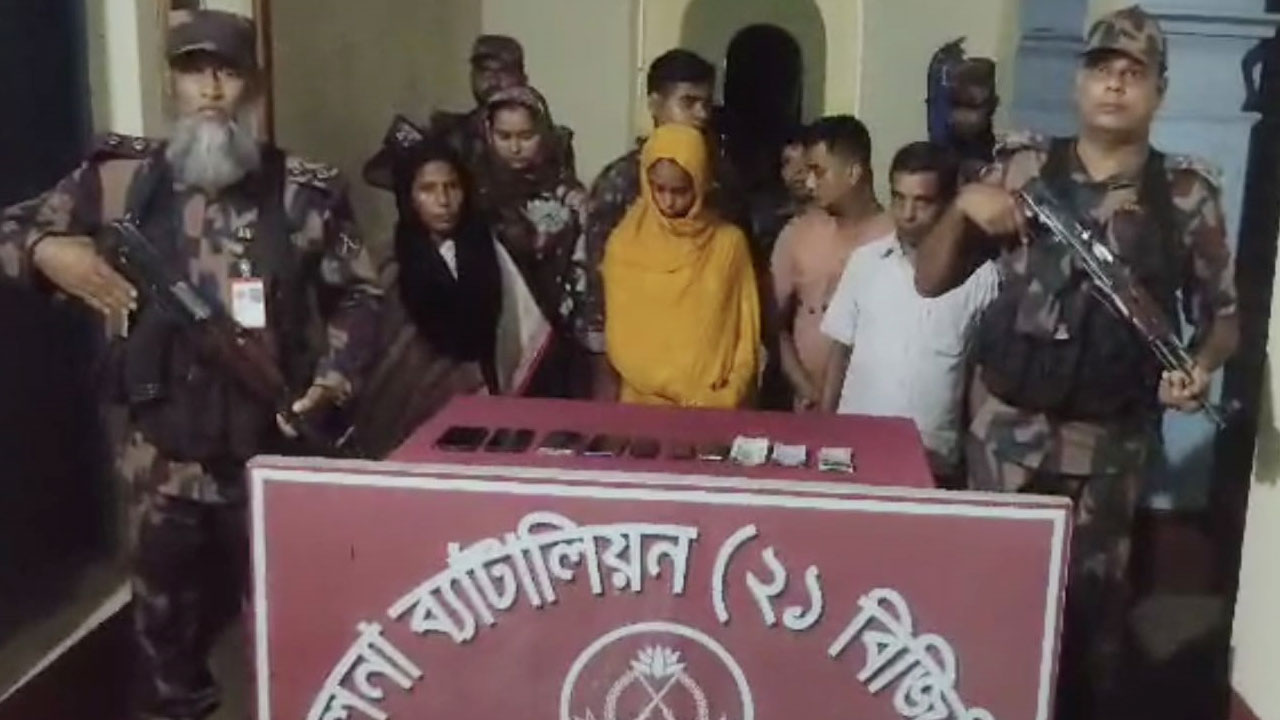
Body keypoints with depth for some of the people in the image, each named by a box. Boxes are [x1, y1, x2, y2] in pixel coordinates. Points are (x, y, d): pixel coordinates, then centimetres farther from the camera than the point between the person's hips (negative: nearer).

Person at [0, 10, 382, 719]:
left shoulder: (302, 192, -4)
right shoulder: (120, 176, -1)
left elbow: (358, 293, 6)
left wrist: (334, 380, -6)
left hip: (269, 447, -1)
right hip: (164, 452, 2)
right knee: (166, 602, 16)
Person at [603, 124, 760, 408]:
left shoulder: (729, 242, -1)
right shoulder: (625, 243, -1)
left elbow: (746, 334, 2)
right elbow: (621, 336, -2)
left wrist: (725, 398, -10)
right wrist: (685, 393, -10)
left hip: (714, 406, 0)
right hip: (646, 402, 0)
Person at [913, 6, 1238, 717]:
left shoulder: (1187, 194, 0)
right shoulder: (1020, 166, 0)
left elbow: (1222, 314, 7)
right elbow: (929, 279, 2)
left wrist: (1201, 364, -14)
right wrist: (963, 207, -15)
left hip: (1110, 439, 0)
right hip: (1006, 425, 0)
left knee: (1090, 602, 10)